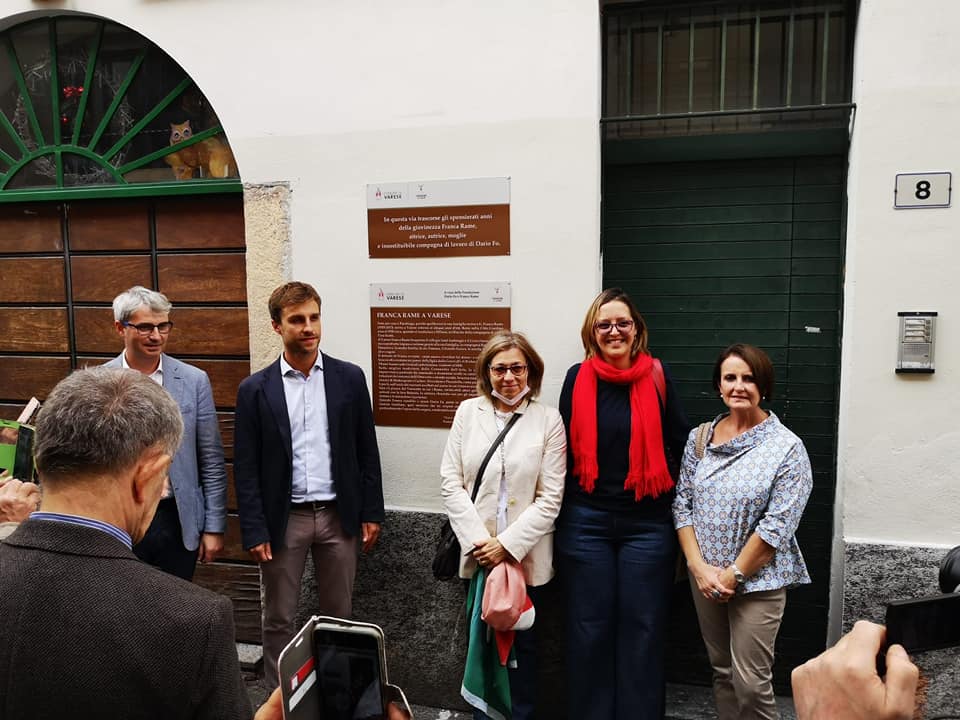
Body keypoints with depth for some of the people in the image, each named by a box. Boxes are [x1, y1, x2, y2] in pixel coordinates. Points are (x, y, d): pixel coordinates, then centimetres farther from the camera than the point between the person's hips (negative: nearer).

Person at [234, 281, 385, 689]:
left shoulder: (349, 378, 0)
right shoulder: (255, 389, -3)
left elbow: (366, 452, 3)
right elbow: (245, 468, -3)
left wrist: (371, 513, 1)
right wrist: (254, 530, -7)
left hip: (339, 515, 1)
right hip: (283, 518, -1)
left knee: (338, 616, 13)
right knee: (279, 620, 10)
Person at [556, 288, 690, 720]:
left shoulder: (657, 376, -2)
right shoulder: (578, 378, -1)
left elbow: (678, 441, 7)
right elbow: (566, 446, 6)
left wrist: (659, 483, 4)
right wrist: (583, 488, 6)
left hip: (647, 522, 0)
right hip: (586, 522, 0)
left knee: (643, 627, 8)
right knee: (590, 626, 10)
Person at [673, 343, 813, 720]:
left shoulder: (786, 448, -11)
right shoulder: (699, 438, 2)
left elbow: (776, 528, -15)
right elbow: (682, 505, 2)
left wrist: (733, 575, -14)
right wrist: (699, 567, -7)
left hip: (757, 581, -4)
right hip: (704, 577, 4)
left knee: (750, 684, 0)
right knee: (722, 671, 17)